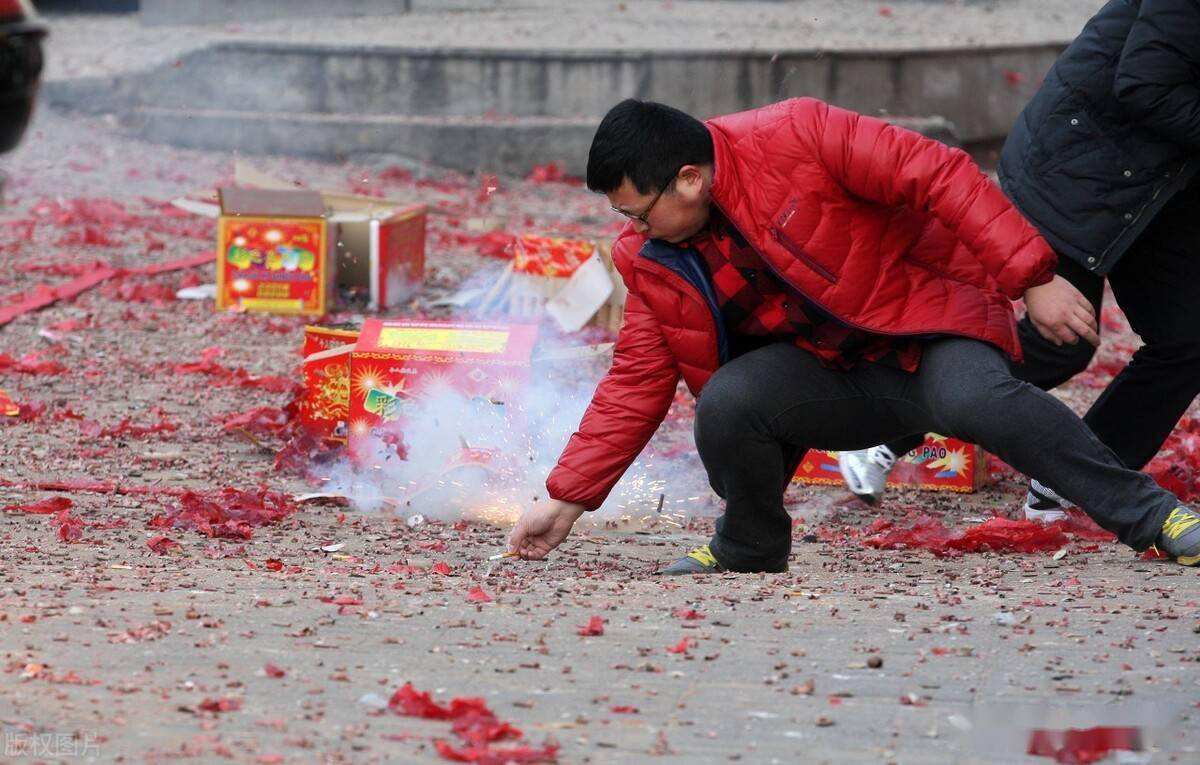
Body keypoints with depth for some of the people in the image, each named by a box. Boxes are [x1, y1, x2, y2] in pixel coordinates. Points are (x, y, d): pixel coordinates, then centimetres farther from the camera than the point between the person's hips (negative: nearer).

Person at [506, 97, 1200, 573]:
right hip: (830, 378, 4)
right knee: (725, 404, -26)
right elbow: (637, 384, 6)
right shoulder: (652, 261, 0)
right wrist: (566, 501, 0)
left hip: (928, 320, -4)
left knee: (974, 400, -38)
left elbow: (939, 176, -19)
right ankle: (749, 551, 1)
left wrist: (1032, 279, -24)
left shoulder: (797, 137, -19)